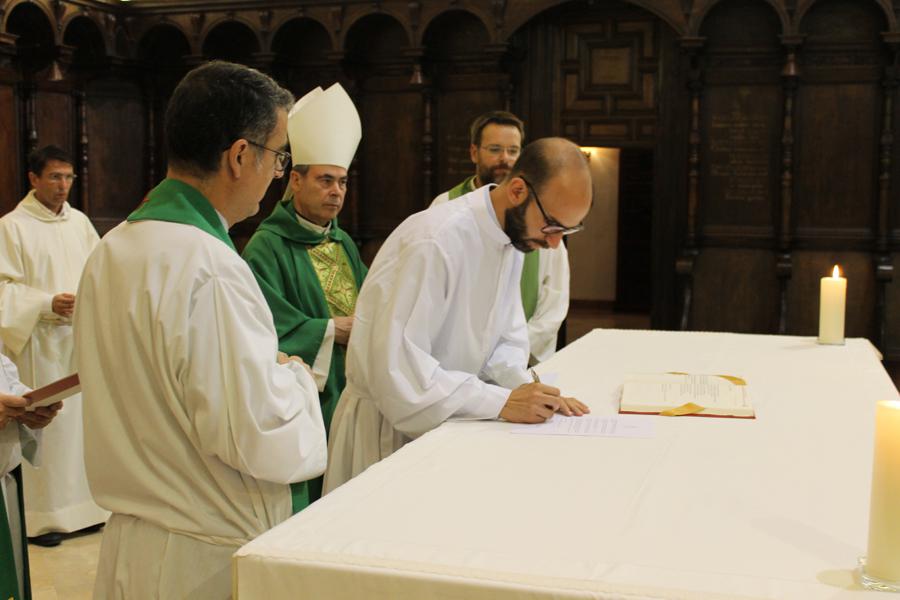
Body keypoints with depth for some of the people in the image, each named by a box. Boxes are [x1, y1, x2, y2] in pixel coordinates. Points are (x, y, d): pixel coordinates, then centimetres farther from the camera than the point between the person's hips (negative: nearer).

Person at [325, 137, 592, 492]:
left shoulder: (513, 237, 0)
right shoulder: (436, 242, -26)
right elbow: (395, 368, -29)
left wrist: (529, 390, -12)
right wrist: (501, 403, -28)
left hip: (447, 422, 7)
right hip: (390, 427, -6)